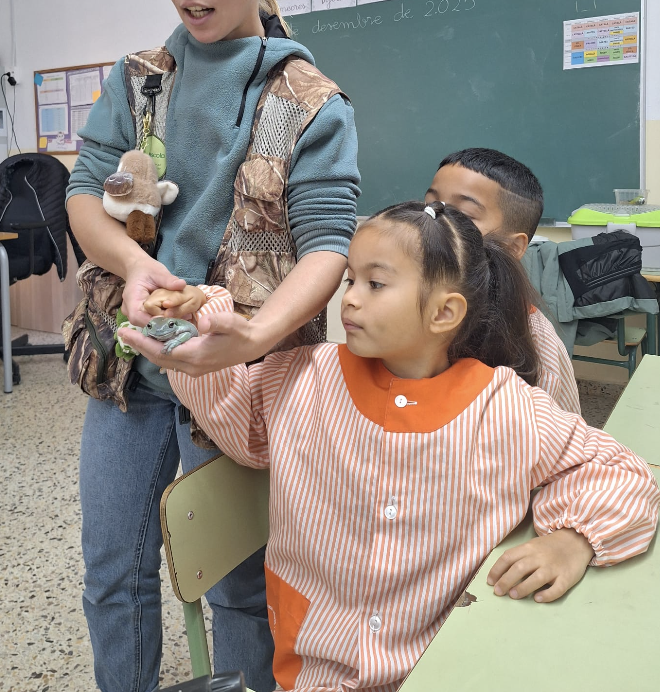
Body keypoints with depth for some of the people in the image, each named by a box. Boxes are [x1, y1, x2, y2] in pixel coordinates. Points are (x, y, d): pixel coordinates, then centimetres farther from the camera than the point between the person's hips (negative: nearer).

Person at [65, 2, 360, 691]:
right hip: (130, 354, 4)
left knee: (238, 578, 9)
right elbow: (85, 192, 3)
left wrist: (254, 336, -33)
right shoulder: (135, 80, 9)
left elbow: (327, 245, -14)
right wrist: (133, 260, -20)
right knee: (112, 568, 15)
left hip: (236, 372, -4)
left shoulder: (312, 104, -5)